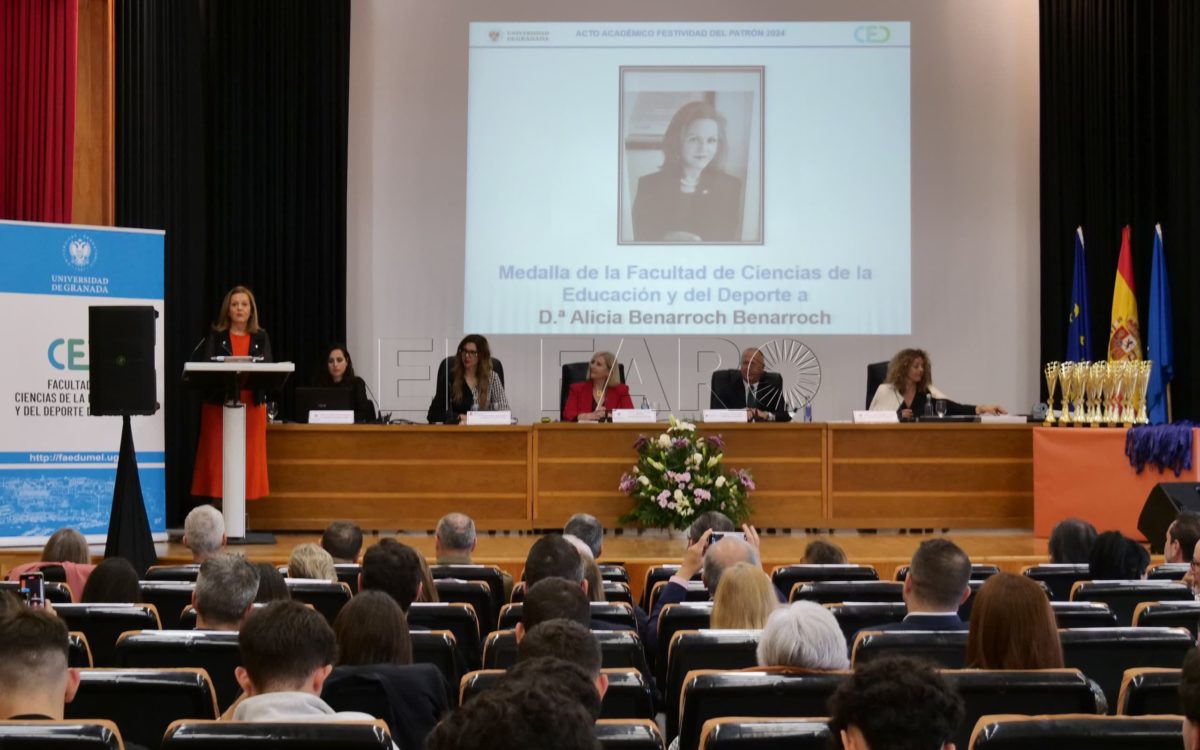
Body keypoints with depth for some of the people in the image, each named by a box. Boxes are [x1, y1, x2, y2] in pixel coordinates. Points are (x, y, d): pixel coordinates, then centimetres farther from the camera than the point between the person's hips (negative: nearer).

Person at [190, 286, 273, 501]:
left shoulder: (261, 337, 12)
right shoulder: (215, 336, 6)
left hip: (251, 406, 2)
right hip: (219, 405, -2)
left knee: (249, 459, 0)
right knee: (217, 459, -5)